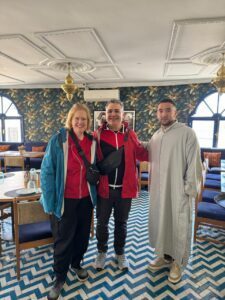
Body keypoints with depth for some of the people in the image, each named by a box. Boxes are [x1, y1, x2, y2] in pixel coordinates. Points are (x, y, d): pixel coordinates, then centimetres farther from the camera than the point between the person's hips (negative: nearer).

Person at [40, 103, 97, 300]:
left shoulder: (92, 142, -2)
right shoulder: (58, 140, -14)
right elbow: (47, 171, -11)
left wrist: (94, 192, 2)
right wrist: (50, 201, -13)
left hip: (85, 199, 4)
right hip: (65, 199, -4)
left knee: (82, 234, 20)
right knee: (63, 239, 11)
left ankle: (76, 264, 48)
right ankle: (60, 277, 36)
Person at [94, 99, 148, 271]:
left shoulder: (130, 135, -2)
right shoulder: (98, 134, -6)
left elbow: (142, 153, 4)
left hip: (124, 188, 1)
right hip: (104, 187, -1)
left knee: (121, 223, 20)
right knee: (102, 222, 18)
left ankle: (120, 252, 44)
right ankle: (102, 252, 44)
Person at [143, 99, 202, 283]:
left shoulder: (187, 133, -11)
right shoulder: (156, 135, 9)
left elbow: (194, 163, -13)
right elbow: (150, 156, 19)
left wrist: (189, 189, -14)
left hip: (179, 191, -6)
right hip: (158, 190, 6)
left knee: (179, 227, 10)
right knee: (160, 223, 18)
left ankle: (178, 262, 33)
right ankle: (165, 256, 40)